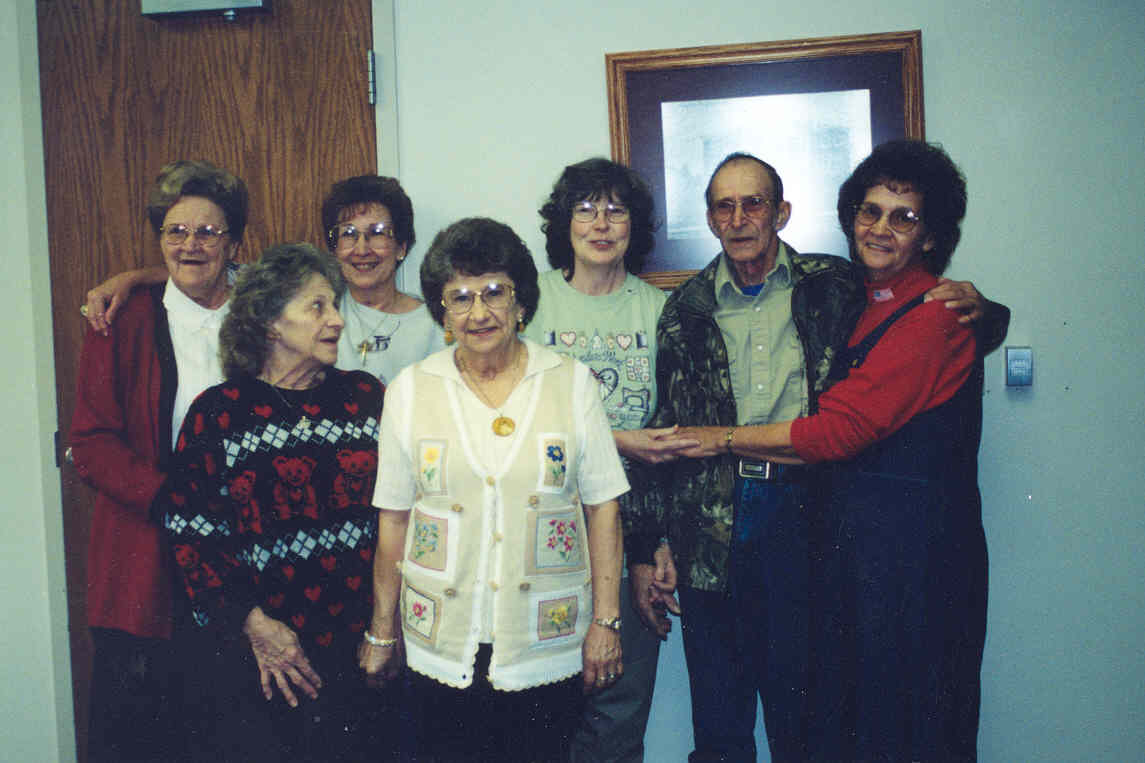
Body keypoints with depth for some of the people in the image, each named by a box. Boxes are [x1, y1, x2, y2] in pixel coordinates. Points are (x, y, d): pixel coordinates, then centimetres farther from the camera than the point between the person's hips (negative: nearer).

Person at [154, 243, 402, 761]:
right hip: (256, 655, -3)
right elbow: (191, 538, -6)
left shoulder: (365, 397, 5)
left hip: (360, 647, 3)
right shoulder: (218, 412, -4)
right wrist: (254, 624, -13)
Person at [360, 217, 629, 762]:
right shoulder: (410, 390, 1)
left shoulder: (572, 382, -1)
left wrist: (606, 621, -2)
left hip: (547, 641, 0)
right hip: (443, 645, 1)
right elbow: (394, 518, 4)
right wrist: (382, 632, 6)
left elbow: (603, 507, 1)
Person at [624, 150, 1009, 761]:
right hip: (711, 525, 1)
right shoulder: (687, 310, 6)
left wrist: (978, 313, -9)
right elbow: (664, 431, 7)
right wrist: (643, 549, 5)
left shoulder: (832, 288, 3)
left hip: (802, 516, -1)